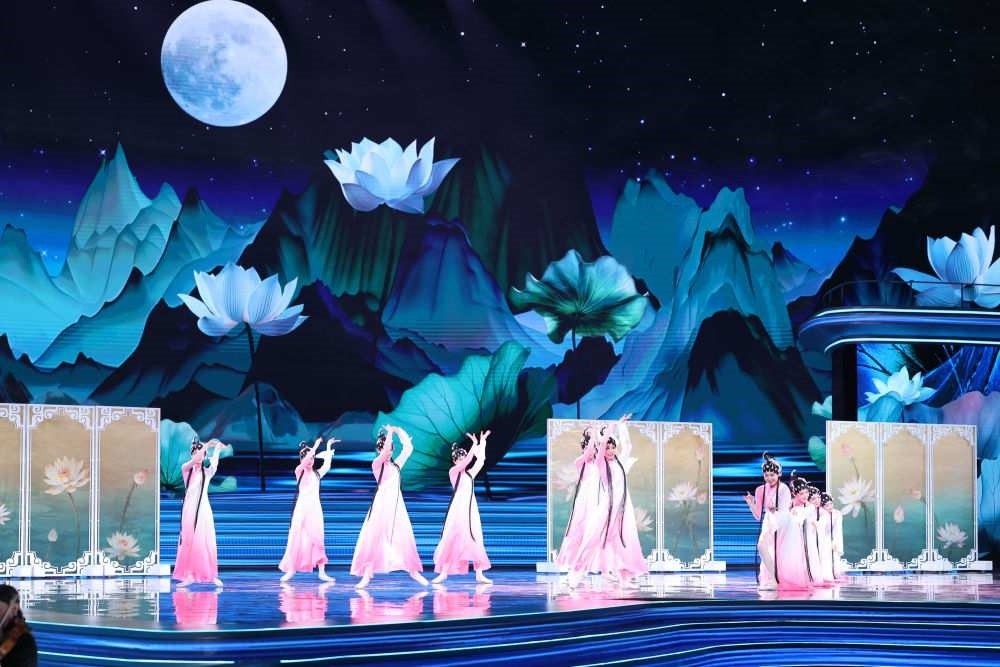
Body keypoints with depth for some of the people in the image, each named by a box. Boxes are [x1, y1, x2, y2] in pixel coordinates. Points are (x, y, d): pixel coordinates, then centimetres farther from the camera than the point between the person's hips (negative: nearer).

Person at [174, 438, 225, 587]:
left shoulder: (207, 472, 8)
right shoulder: (186, 469, 4)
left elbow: (214, 465, -13)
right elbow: (193, 461, -16)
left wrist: (217, 450, -24)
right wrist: (206, 446, -22)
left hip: (203, 509, 0)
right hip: (189, 509, 0)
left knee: (206, 542, -2)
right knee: (188, 542, -2)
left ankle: (211, 575, 0)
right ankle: (189, 575, 0)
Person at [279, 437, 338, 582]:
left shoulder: (317, 474, 10)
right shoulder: (299, 472, 1)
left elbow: (327, 465, -6)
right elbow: (304, 462, -18)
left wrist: (328, 448, -1)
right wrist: (315, 446, -20)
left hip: (315, 508, 3)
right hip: (302, 507, -3)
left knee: (318, 539, -1)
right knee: (296, 538, -3)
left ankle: (322, 572, 0)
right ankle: (291, 569, 4)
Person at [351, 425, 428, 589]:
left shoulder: (396, 465, 13)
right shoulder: (376, 464, -2)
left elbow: (408, 449, 11)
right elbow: (385, 451, -18)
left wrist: (399, 432, 10)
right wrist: (390, 432, -8)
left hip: (397, 505, 5)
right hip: (382, 504, -5)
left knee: (404, 538, 5)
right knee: (375, 538, -7)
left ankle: (413, 571, 12)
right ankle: (367, 575, -6)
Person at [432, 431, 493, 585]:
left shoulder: (469, 474, 15)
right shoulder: (453, 472, -1)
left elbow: (480, 462, 9)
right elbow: (467, 461, -14)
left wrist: (482, 444, 8)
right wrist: (475, 445, -16)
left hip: (471, 509, 6)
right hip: (457, 509, -6)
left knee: (475, 540, 2)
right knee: (452, 539, -6)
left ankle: (479, 574, 2)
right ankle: (443, 572, -1)